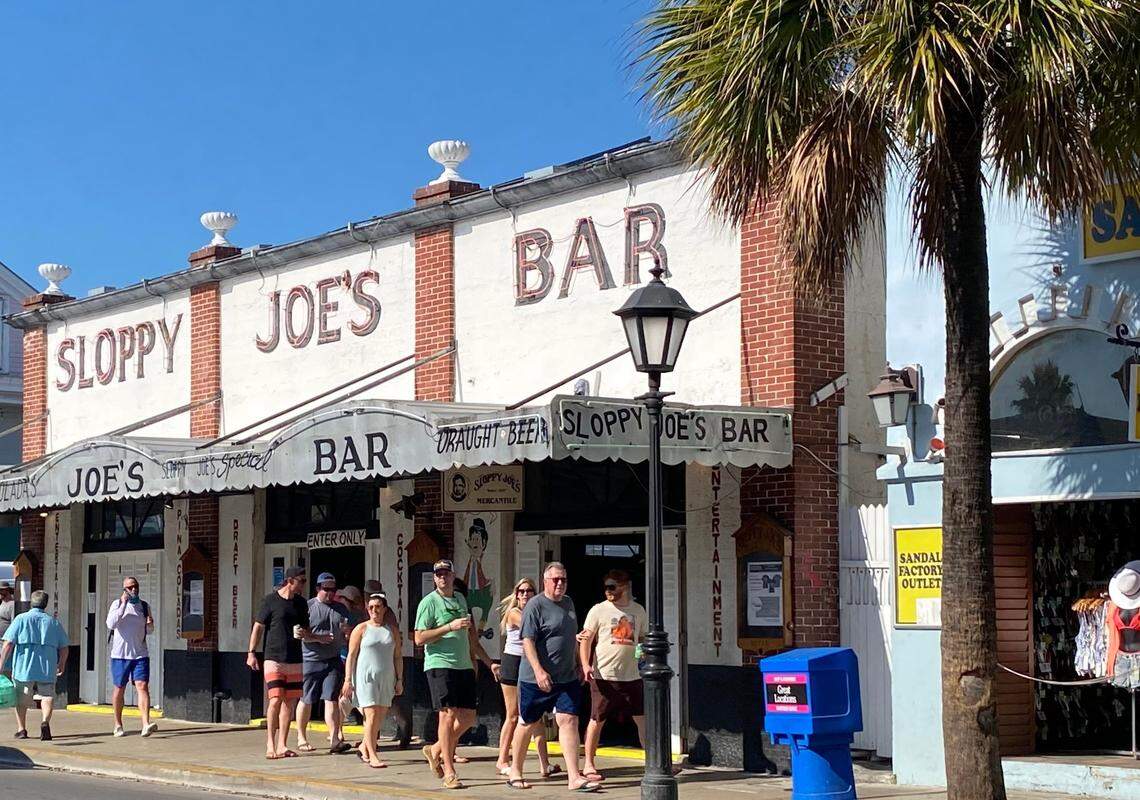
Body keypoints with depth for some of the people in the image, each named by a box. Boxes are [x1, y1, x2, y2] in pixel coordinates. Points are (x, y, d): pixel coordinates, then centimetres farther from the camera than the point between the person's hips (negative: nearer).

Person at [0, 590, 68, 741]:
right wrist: (61, 665, 27)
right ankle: (45, 721, -21)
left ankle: (21, 729, 19)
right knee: (47, 696, 3)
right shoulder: (53, 622, 10)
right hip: (47, 669, 1)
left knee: (21, 700, 14)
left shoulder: (21, 619, 2)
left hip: (23, 667, -1)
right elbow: (64, 648, 11)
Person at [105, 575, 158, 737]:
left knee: (143, 687, -11)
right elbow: (111, 624, -19)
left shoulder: (144, 606, 9)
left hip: (140, 654, 2)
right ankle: (118, 725, 22)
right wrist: (123, 604, -21)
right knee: (119, 689, 8)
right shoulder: (117, 604, -2)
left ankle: (146, 724, -21)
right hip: (120, 653, -2)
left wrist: (150, 624, -4)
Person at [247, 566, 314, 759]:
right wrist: (252, 652, -6)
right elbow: (258, 627, 0)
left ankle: (282, 746, 11)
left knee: (290, 703, 5)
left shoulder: (301, 602, 11)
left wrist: (305, 633, -3)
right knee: (276, 700, -13)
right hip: (274, 658, -5)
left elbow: (307, 630, 20)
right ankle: (270, 745, -4)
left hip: (295, 660, 5)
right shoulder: (271, 600, -4)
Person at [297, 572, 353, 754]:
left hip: (333, 660, 3)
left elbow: (348, 636, 22)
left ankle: (335, 739, -12)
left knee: (331, 699, -7)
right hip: (310, 660, -3)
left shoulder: (341, 609, 14)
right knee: (306, 700, 6)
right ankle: (301, 738, 19)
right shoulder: (308, 607, -1)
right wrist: (318, 638, -18)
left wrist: (347, 631, -1)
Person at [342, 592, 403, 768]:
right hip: (366, 676, -4)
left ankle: (365, 745, 26)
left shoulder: (392, 630, 11)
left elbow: (398, 656, 14)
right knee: (372, 714, -11)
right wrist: (348, 680, -6)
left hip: (386, 678, 4)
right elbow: (351, 655, 0)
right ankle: (373, 756, -10)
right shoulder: (361, 629, 1)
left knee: (380, 716, 4)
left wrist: (399, 680, 9)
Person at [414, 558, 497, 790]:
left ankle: (436, 750, 26)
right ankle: (449, 773, -6)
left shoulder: (460, 599, 16)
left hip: (464, 666, 7)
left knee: (468, 716, 5)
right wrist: (450, 627, -18)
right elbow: (419, 639, -12)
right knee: (448, 714, -10)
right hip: (440, 665, -7)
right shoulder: (429, 602, -4)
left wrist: (489, 662, 24)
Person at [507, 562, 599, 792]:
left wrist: (578, 665, 21)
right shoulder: (535, 606, -10)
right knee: (527, 724, 6)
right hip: (536, 679, -6)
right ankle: (515, 772, 21)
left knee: (569, 721, -4)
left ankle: (575, 777, -6)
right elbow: (528, 641, -17)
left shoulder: (568, 603, 13)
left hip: (567, 678, 6)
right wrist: (538, 671, -25)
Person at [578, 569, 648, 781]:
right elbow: (586, 640, -3)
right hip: (604, 676, -3)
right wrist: (586, 665, -15)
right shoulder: (599, 610, -2)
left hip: (632, 676, 3)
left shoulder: (638, 610, 9)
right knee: (597, 721, 2)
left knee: (643, 719, 4)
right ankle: (588, 765, 11)